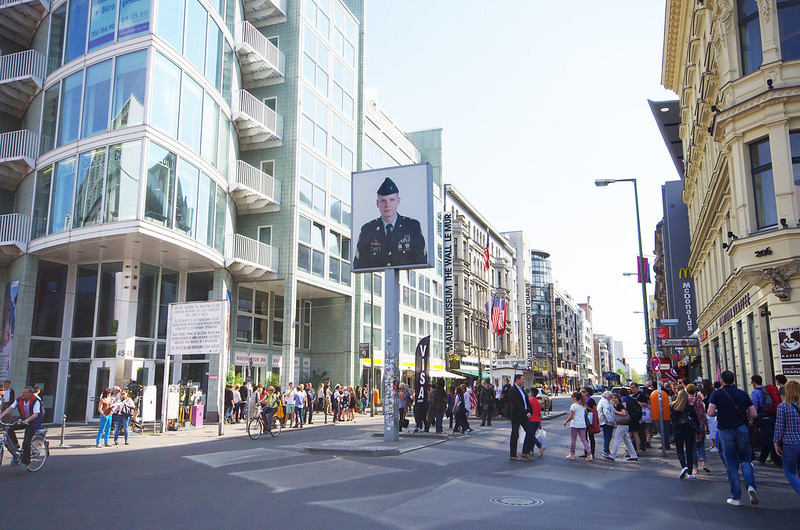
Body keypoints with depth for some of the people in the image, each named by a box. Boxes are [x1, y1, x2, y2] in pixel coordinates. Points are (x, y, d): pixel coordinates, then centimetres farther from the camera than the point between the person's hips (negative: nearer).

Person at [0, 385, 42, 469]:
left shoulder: (35, 401, -21)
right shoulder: (19, 400, -3)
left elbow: (35, 414, -29)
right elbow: (10, 408, -11)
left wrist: (27, 420, -46)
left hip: (33, 422, -6)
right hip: (23, 420, 7)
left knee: (26, 442, -14)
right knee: (10, 429, -16)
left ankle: (25, 462, -1)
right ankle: (16, 446, 5)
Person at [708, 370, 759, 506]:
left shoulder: (717, 394, -4)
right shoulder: (743, 394, 4)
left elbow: (710, 413, -13)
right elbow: (754, 414, 2)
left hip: (726, 431, -2)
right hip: (742, 429, 2)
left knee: (731, 465, 5)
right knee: (745, 460, 14)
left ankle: (736, 497, 7)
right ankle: (751, 486, -11)